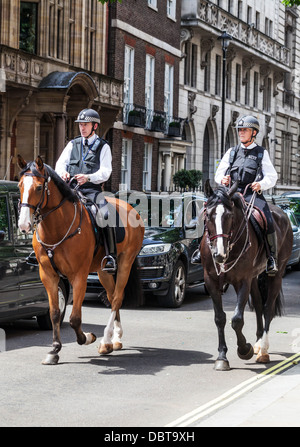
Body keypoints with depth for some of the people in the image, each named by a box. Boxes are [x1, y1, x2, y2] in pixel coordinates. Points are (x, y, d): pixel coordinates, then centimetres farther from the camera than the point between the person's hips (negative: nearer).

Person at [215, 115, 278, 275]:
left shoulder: (262, 153, 11)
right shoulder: (232, 152, 19)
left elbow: (272, 177, 6)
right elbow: (219, 173, 18)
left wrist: (261, 184, -15)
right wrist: (222, 179, -6)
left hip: (253, 194, -3)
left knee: (268, 222, -25)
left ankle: (272, 258, -9)